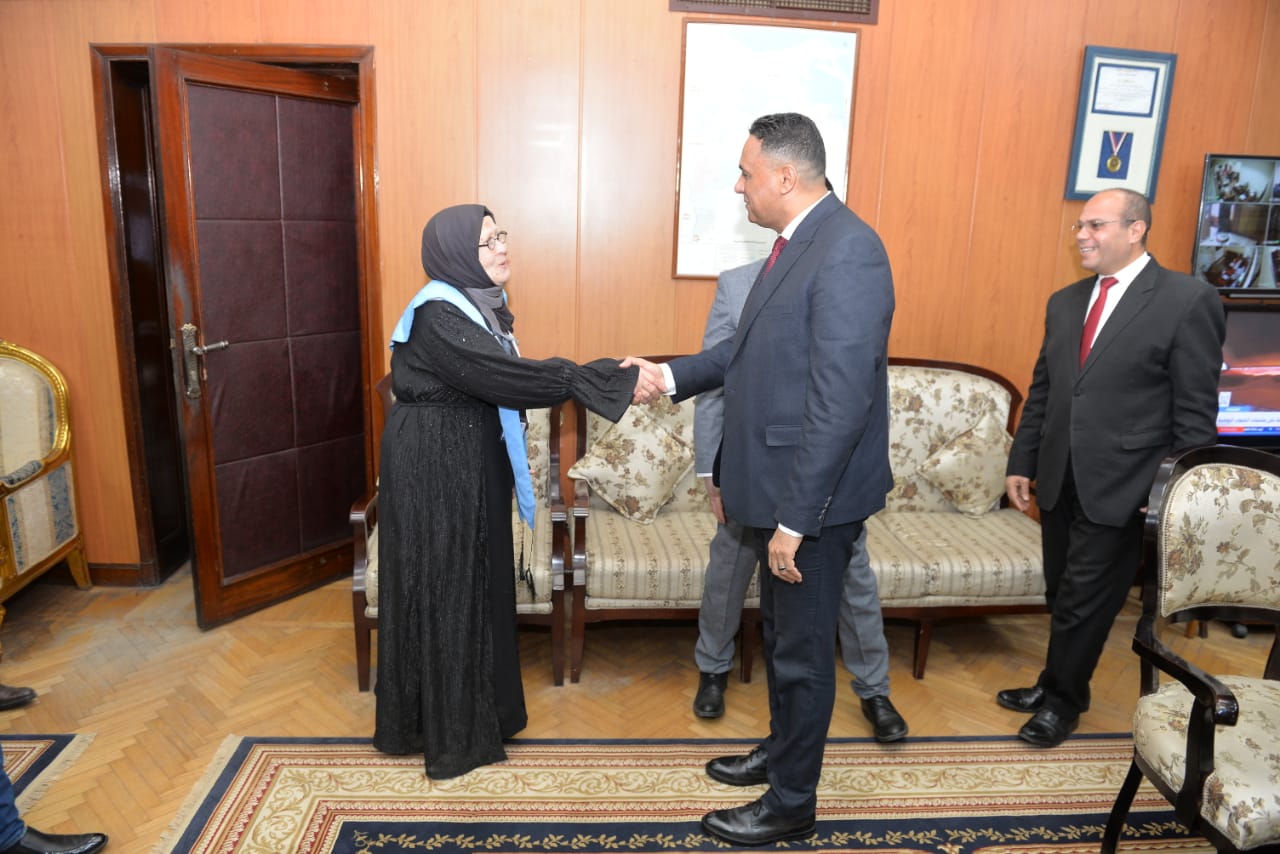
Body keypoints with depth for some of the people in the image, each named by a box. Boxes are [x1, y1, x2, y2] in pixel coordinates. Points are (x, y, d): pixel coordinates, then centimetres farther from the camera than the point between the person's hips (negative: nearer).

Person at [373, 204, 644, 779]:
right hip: (435, 469, -9)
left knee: (477, 582, 16)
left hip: (473, 463, 9)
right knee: (443, 590, 2)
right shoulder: (437, 316, -21)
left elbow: (502, 382, 7)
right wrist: (609, 380, -29)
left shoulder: (478, 305, 9)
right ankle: (447, 733, 19)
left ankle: (477, 714, 33)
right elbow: (512, 378, -29)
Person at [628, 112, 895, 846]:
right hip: (779, 485, 9)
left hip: (814, 495, -9)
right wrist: (671, 374, 14)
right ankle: (782, 749, 46)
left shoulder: (847, 250, -21)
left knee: (803, 650, 8)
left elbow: (841, 400, -26)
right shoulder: (798, 243, 9)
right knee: (781, 636, 24)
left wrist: (795, 518, -24)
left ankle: (792, 803, 28)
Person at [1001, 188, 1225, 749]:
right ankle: (1060, 685, 34)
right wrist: (1021, 462, 11)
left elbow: (1196, 412, -8)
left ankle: (1062, 698, 26)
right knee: (1063, 596, 15)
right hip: (1059, 482, 5)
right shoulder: (1064, 302, 10)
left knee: (1084, 600, 5)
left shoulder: (1189, 301, -8)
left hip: (1121, 488, -5)